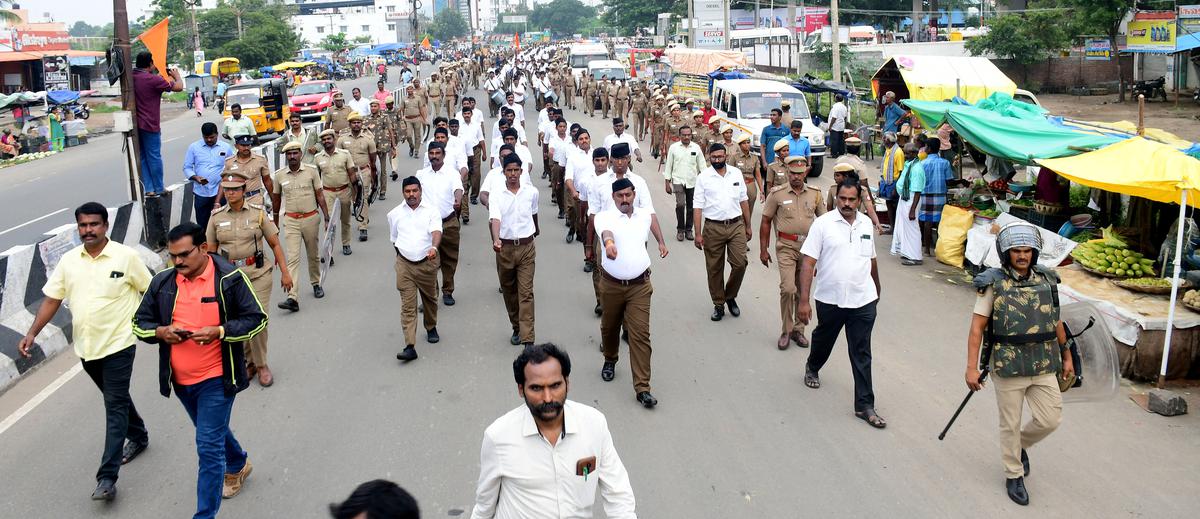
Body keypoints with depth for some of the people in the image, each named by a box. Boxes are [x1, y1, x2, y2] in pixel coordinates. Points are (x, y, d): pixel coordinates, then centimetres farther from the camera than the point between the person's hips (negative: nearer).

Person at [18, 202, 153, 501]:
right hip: (86, 346, 5)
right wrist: (32, 333, -2)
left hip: (118, 344, -5)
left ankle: (107, 477, -7)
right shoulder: (69, 261, 3)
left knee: (115, 405, -6)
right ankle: (138, 436, 45)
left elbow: (150, 291, -2)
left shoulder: (125, 256, -10)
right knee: (116, 399, 21)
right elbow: (52, 299, 6)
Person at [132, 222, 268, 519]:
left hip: (217, 378, -6)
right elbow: (140, 323, 8)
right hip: (180, 380, 6)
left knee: (209, 447, -7)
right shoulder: (162, 283, 0)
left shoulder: (230, 279, -13)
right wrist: (160, 332, -14)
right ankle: (238, 466, 53)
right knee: (213, 432, 26)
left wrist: (219, 332, -24)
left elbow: (256, 319, -9)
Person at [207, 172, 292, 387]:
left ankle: (261, 365, 11)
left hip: (258, 274, -2)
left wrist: (285, 272, -1)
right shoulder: (217, 217, 4)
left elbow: (275, 244, 2)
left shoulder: (258, 213, -1)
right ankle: (250, 361, 25)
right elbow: (210, 251, 9)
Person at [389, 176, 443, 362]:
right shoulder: (395, 214, 5)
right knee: (408, 305, -6)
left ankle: (431, 328, 45)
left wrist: (434, 247, -38)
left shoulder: (431, 211, -3)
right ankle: (410, 347, -10)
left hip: (427, 262, 0)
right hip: (404, 264, 1)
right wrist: (402, 255, 12)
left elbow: (436, 231, -19)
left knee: (430, 298, 17)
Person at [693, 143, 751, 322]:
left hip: (736, 225, 2)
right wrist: (698, 234, -7)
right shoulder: (703, 177, -2)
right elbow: (698, 207, -3)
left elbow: (743, 200, 12)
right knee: (714, 268, 5)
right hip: (713, 228, -2)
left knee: (740, 263, -4)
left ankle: (730, 297, 20)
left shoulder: (736, 173, 5)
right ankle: (718, 304, 19)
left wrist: (748, 226, 12)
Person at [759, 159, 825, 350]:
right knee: (788, 289, -14)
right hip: (786, 247, -3)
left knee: (803, 291, 9)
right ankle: (786, 331, 1)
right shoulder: (777, 195, -3)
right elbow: (766, 222, 2)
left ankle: (798, 330, 22)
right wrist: (763, 250, 0)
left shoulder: (815, 194, 5)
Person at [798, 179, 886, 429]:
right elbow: (808, 263, -12)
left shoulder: (866, 224, 5)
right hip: (830, 299, -2)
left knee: (862, 354, 2)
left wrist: (877, 288, 28)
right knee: (823, 340, 21)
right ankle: (812, 368, 52)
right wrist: (804, 301, -17)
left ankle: (864, 405, 7)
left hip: (863, 300, 2)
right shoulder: (822, 223, -9)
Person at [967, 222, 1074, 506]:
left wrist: (1067, 356, 18)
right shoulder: (993, 284, -9)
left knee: (1050, 419, 4)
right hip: (1008, 366, -3)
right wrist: (972, 368, -14)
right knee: (1010, 424, 7)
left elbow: (1056, 321, 15)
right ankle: (1014, 475, 26)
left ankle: (1020, 444, 34)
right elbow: (977, 328, -10)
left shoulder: (1046, 280, 3)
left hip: (1044, 366, 4)